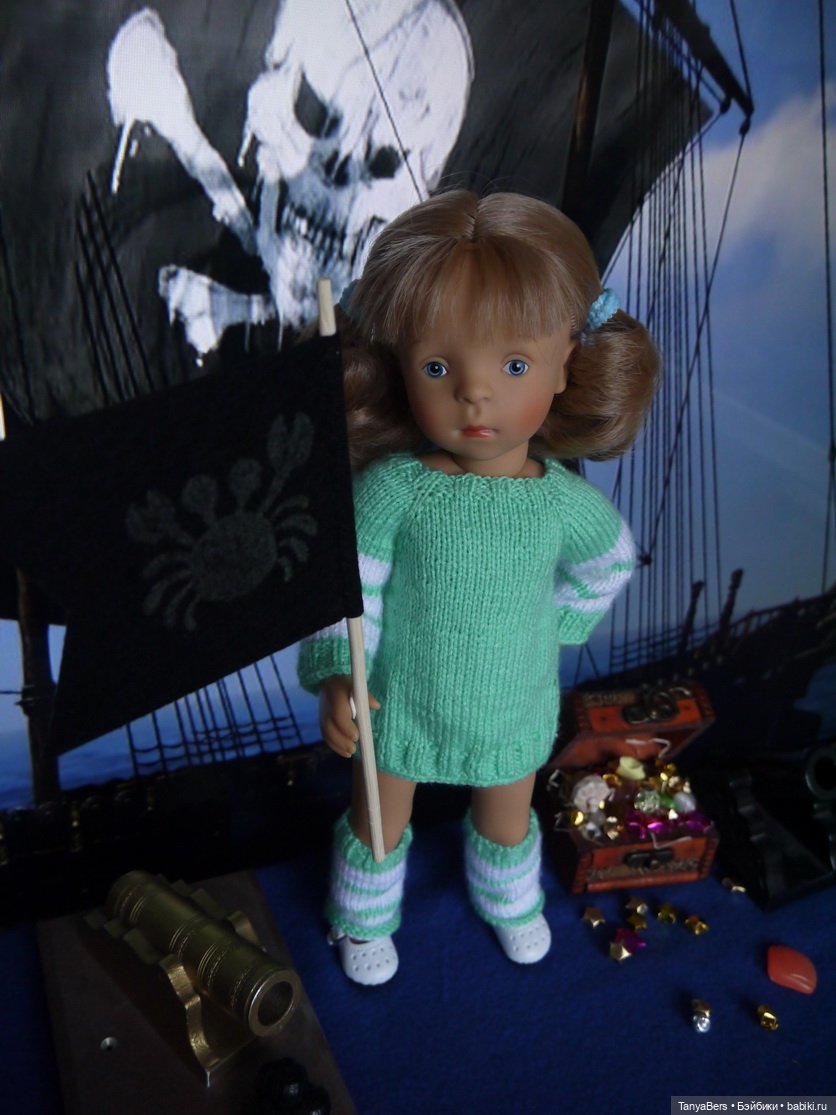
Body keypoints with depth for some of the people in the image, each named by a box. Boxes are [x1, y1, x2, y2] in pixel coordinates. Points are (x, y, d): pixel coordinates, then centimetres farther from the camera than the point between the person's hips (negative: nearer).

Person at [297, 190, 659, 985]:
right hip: (400, 705, -1)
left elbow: (608, 565, 2)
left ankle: (509, 900, 63)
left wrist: (556, 625, 4)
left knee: (506, 822, 29)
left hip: (514, 710, 2)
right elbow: (347, 586, -19)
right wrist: (335, 676, -31)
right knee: (380, 822, 23)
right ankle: (367, 918, 56)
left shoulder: (566, 501, -20)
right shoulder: (392, 486, -26)